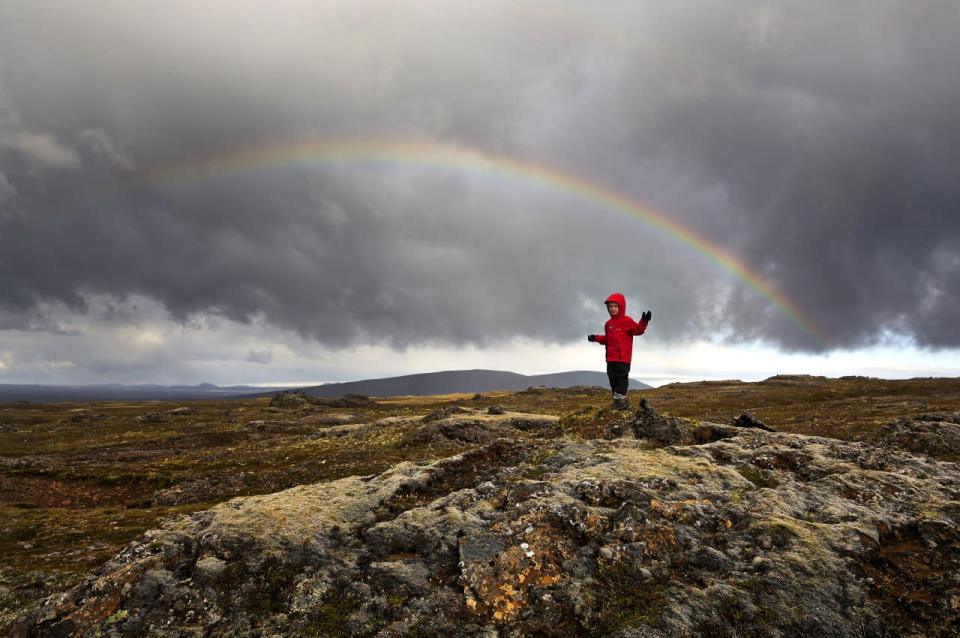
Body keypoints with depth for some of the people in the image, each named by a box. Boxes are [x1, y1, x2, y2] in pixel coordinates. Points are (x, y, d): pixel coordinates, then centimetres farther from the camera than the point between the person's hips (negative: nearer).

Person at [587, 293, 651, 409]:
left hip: (623, 357, -7)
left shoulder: (627, 321, -4)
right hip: (611, 358, 7)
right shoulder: (608, 323, 17)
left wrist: (644, 321, -24)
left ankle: (620, 398, -3)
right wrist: (596, 338, 16)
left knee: (621, 377, -9)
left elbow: (638, 330, -10)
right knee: (612, 378, 8)